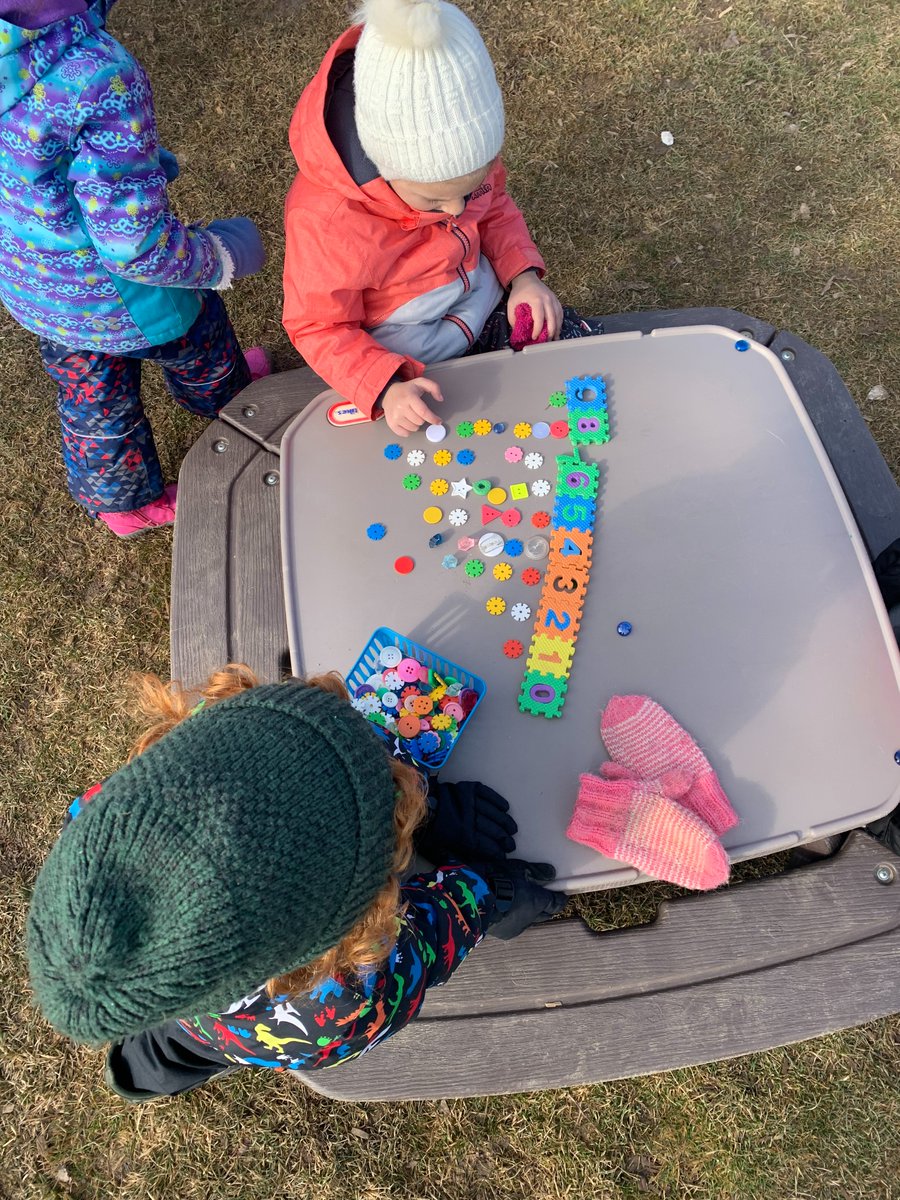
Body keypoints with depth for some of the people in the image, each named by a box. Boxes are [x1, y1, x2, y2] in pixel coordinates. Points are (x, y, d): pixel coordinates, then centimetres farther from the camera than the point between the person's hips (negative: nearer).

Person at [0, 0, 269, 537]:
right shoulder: (101, 78, -36)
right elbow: (136, 244, -32)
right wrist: (220, 258, -13)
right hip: (113, 299, -7)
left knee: (89, 399, 28)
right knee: (197, 344, 28)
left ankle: (125, 505, 53)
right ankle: (230, 399, 63)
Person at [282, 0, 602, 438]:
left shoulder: (463, 154, -16)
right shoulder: (324, 221, -33)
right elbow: (318, 329, -22)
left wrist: (523, 275, -14)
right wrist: (385, 389, -38)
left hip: (483, 300, 5)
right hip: (408, 360, -5)